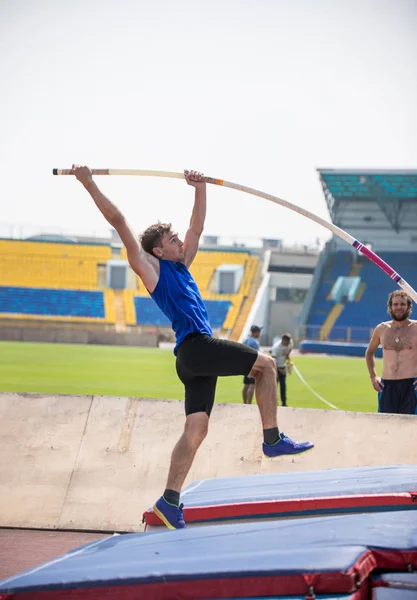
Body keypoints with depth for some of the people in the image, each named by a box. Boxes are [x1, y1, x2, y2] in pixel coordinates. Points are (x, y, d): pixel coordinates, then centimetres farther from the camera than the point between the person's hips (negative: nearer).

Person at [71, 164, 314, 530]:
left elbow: (197, 226, 33)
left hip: (196, 357, 8)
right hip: (196, 346, -8)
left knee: (196, 428, 1)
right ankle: (273, 439, 1)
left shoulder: (181, 264, 24)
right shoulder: (151, 266, 3)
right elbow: (119, 221, -1)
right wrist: (89, 184, -3)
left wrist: (200, 188, 30)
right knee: (265, 365, -2)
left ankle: (170, 500, -2)